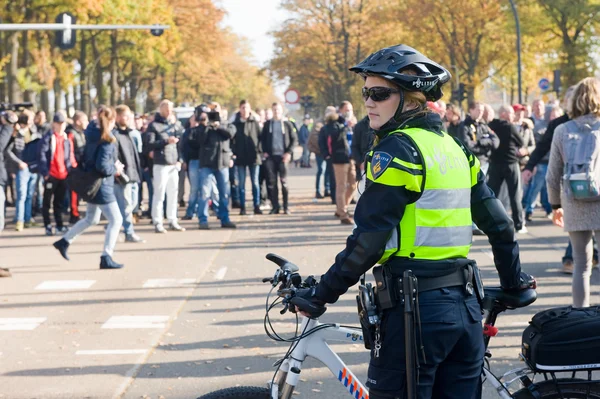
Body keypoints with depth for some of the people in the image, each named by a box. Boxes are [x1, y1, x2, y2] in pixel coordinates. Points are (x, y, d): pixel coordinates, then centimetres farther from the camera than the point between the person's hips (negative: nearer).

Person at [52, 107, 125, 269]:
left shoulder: (92, 135, 6)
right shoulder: (106, 141, -20)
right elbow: (102, 166, -27)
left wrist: (114, 163, 10)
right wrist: (115, 169, -8)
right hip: (101, 184, -9)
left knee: (91, 219, 26)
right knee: (116, 220, -5)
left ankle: (64, 242, 33)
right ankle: (106, 258, -7)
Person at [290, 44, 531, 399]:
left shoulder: (397, 148, -11)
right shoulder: (454, 147, 13)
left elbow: (368, 239, -16)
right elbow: (500, 224, 16)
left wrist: (322, 294, -9)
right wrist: (514, 281, 29)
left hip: (415, 311, -8)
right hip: (464, 308, 8)